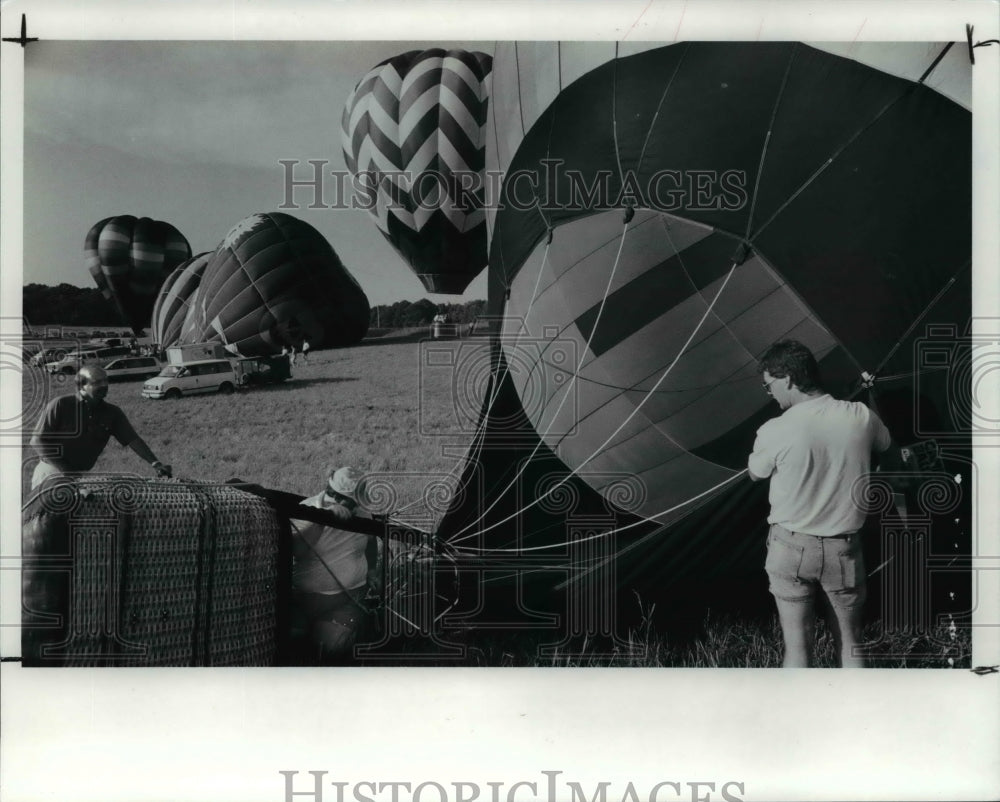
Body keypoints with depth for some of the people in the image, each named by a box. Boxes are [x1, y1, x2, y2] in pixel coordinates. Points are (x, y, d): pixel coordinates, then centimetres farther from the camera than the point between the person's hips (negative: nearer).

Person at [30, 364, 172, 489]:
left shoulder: (112, 413, 0)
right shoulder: (60, 405, -12)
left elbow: (133, 440, -2)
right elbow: (38, 441, -11)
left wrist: (155, 464, -18)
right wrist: (65, 470, -19)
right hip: (51, 475, -4)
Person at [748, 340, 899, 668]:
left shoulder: (775, 431, -17)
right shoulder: (860, 416, -8)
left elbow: (755, 474, 4)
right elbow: (889, 453, 13)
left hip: (792, 547, -2)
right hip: (844, 548, 2)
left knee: (797, 646, 5)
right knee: (850, 644, 15)